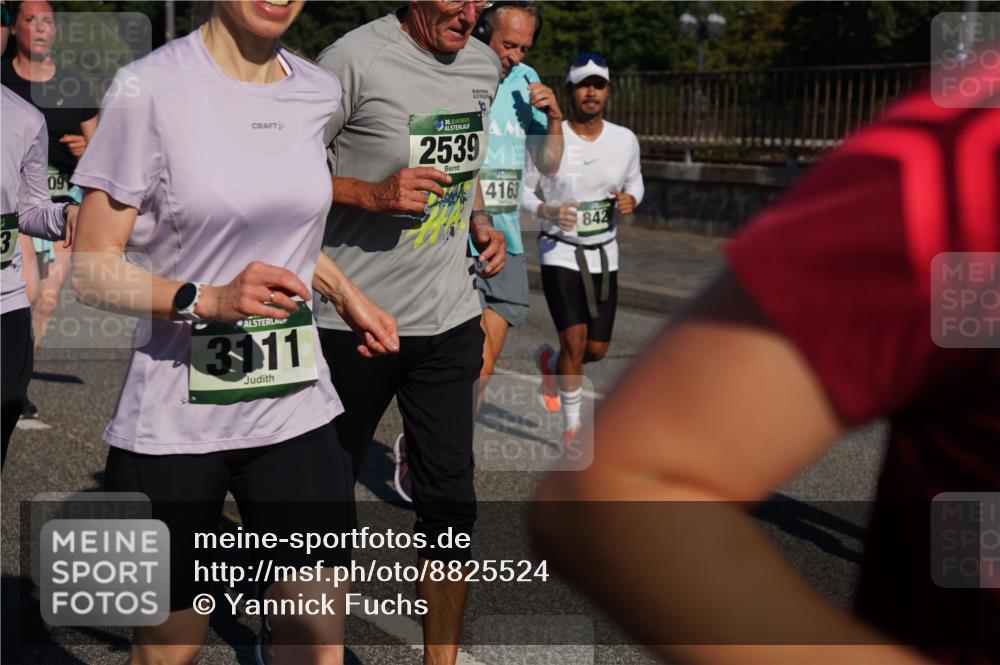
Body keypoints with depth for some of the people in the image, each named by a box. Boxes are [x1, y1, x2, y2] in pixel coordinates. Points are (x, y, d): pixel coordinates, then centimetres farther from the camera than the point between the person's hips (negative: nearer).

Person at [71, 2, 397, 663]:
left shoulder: (320, 92, 5)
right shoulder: (150, 87, -11)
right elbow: (92, 269, -10)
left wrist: (347, 293, 18)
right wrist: (207, 300, -24)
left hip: (297, 412, 4)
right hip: (170, 426, -4)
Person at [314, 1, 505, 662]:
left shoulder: (484, 65, 9)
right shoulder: (355, 58, -13)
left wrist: (483, 225, 8)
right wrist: (376, 194, -23)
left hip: (450, 320, 5)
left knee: (450, 504, 3)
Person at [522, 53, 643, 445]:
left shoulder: (625, 140, -2)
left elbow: (635, 181, 15)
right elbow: (521, 190, -3)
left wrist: (630, 200, -8)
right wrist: (548, 211, -22)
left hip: (604, 255, 4)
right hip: (560, 253, -4)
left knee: (596, 350, 7)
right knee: (575, 342, -14)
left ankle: (549, 361, 41)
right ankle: (572, 427, 5)